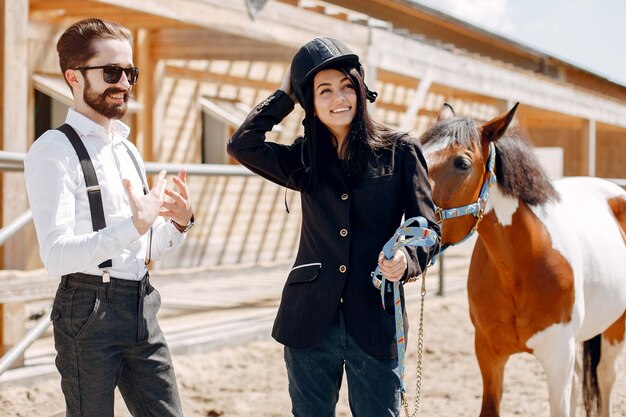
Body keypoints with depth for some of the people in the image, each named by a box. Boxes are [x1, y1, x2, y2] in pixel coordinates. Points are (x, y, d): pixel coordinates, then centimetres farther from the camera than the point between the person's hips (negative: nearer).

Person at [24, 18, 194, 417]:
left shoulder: (129, 150, 16)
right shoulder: (54, 150, -9)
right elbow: (57, 255, -20)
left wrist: (178, 224, 0)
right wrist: (136, 224, -25)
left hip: (141, 308, 7)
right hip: (89, 309, -7)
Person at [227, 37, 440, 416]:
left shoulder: (400, 150, 1)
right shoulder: (305, 160, 10)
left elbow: (426, 226, 0)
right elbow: (242, 145, 2)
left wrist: (406, 260, -21)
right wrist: (285, 95, 8)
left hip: (374, 321, -3)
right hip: (310, 323, 3)